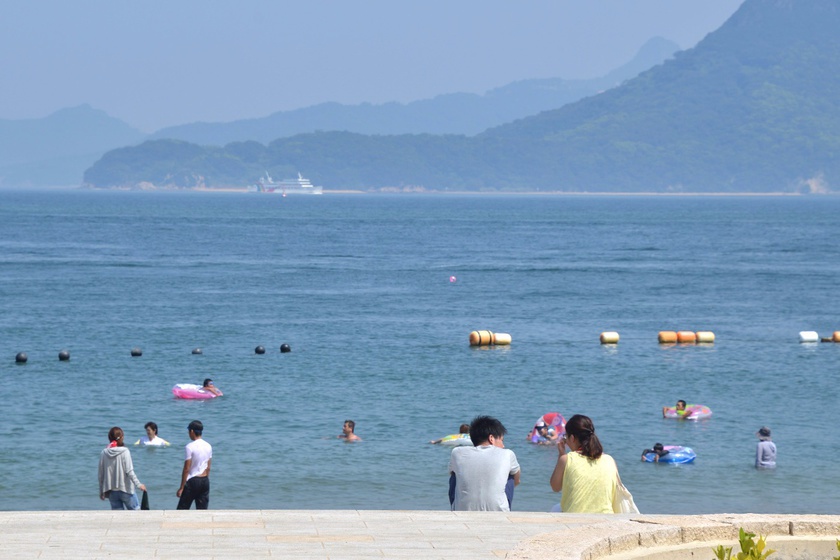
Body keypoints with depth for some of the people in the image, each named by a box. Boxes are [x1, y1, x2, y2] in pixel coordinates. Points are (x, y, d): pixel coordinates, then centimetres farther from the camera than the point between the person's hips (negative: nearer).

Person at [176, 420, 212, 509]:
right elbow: (208, 468, 11)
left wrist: (181, 488, -9)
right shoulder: (208, 446, 6)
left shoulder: (190, 447, -13)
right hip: (205, 481, 6)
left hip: (192, 481, -6)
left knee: (182, 509, 2)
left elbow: (186, 469, -13)